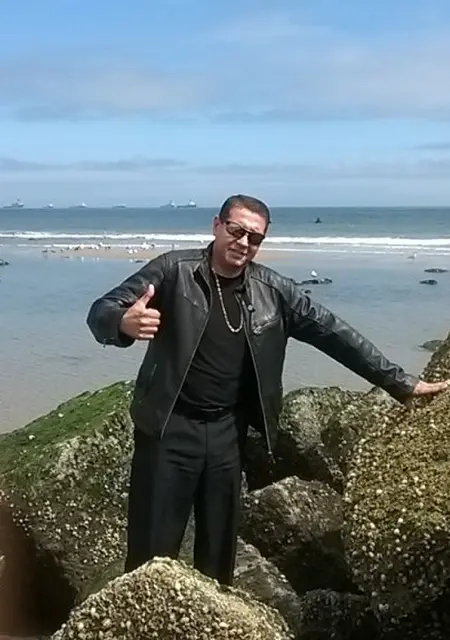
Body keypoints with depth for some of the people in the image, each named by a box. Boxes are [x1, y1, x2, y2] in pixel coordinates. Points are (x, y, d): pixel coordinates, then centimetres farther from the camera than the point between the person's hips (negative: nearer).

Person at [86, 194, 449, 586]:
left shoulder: (273, 291, 2)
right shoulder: (175, 270, -8)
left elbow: (333, 332, 6)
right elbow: (101, 311, -12)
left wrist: (402, 383, 5)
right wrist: (125, 324, -38)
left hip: (227, 433, 4)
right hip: (170, 428, -3)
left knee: (219, 550, 14)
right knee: (152, 552, 1)